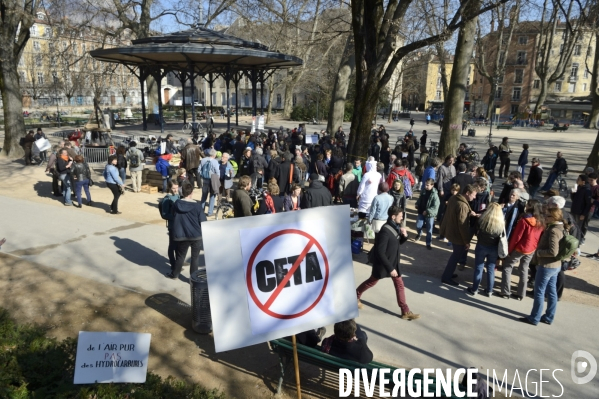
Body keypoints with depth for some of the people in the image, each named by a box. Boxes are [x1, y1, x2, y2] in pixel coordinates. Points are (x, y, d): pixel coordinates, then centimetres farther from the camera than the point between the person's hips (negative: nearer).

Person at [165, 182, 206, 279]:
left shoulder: (176, 204, -5)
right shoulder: (198, 206, -14)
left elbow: (173, 217, 9)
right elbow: (203, 222, -10)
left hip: (182, 236, 3)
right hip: (196, 235, -3)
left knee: (180, 256, 19)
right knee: (195, 257, 10)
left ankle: (174, 274, 34)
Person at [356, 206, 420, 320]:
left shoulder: (395, 227, -4)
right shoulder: (385, 231, -30)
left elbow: (399, 242, 13)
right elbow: (380, 252, -30)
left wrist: (404, 235, -9)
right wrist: (390, 268, -26)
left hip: (393, 261, 8)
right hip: (382, 263, -8)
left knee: (399, 284, 11)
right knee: (372, 282, 13)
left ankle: (405, 311, 20)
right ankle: (356, 296, 38)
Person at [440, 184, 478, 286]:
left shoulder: (453, 198, 1)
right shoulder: (462, 205, -28)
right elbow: (463, 225, -26)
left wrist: (469, 213, 4)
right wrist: (467, 241, -18)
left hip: (451, 231, 9)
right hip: (458, 235, -9)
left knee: (456, 255, 25)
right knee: (456, 257, 7)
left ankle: (448, 273, 36)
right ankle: (446, 277, 19)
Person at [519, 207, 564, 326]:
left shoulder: (553, 231, -23)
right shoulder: (559, 228, 7)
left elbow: (553, 251, -28)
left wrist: (538, 252, -15)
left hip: (547, 266, -9)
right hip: (555, 265, 9)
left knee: (539, 292, 1)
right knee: (551, 291, 16)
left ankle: (534, 318, 11)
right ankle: (549, 317, 26)